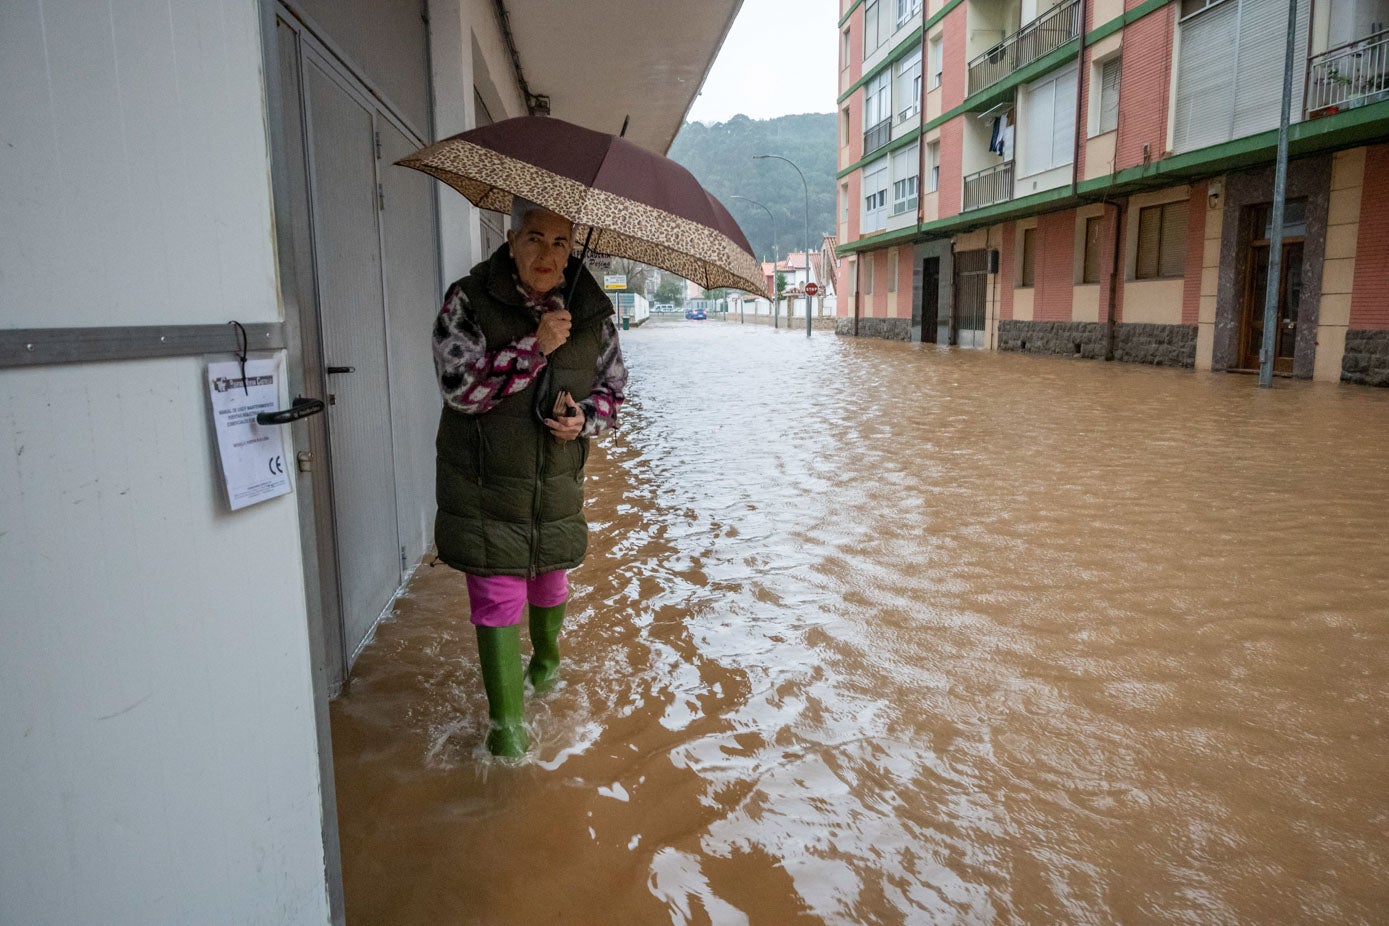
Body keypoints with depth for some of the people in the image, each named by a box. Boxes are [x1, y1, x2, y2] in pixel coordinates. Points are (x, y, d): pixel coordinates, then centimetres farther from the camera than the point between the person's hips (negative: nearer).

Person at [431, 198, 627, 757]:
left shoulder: (593, 312, -1)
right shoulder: (469, 301, -10)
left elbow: (612, 389, 8)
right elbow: (460, 387, -20)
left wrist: (583, 417, -14)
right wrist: (535, 347, -28)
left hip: (557, 484, 3)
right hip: (485, 486, -3)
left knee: (550, 584, 20)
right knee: (496, 599, -1)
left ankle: (547, 659, 53)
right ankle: (506, 720, 16)